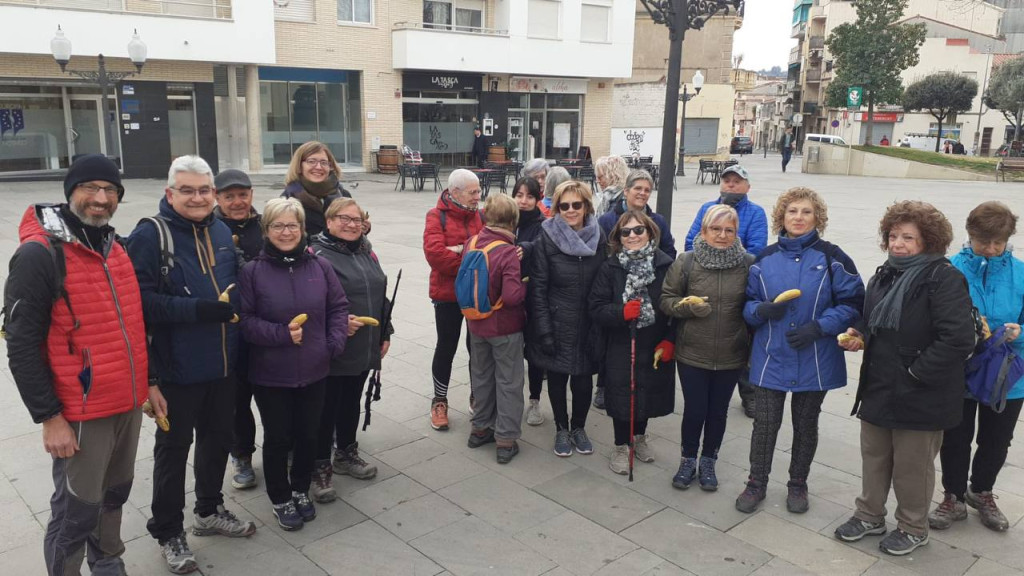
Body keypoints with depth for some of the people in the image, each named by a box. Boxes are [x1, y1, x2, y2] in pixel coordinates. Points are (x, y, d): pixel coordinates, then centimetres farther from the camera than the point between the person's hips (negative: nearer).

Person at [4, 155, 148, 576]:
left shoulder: (118, 248, 8)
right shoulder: (39, 255, -14)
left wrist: (149, 383, 16)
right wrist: (49, 417, -15)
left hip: (128, 404, 7)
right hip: (81, 412, -7)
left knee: (114, 495, 20)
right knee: (77, 512, 2)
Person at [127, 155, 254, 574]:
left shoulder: (222, 232, 7)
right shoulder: (151, 235, -13)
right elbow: (141, 301, -21)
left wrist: (233, 304, -1)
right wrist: (199, 309, -27)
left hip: (222, 363, 6)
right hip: (177, 367, -6)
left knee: (218, 437, 19)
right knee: (174, 447, 9)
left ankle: (209, 511, 41)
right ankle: (168, 533, 27)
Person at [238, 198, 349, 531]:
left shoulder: (320, 266, -1)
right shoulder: (253, 271, -9)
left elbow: (338, 307, 5)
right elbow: (243, 319, -10)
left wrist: (335, 343, -7)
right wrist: (281, 333, -21)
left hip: (314, 372, 3)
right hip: (270, 375, -2)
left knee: (308, 435, 16)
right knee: (277, 438, 12)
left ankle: (301, 490, 39)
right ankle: (281, 500, 32)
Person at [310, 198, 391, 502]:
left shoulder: (366, 252, 10)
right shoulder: (317, 254, -13)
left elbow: (381, 295, 16)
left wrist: (385, 334, 15)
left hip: (363, 348, 7)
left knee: (352, 402, 20)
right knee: (326, 407, 5)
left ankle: (346, 454, 37)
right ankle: (320, 467, 19)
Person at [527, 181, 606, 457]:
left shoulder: (599, 239, 0)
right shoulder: (546, 240, -8)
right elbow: (537, 289, -8)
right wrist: (544, 331, -12)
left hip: (588, 327, 2)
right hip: (557, 327, -2)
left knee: (584, 381, 10)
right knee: (557, 380, 11)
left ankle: (578, 427, 35)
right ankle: (561, 429, 33)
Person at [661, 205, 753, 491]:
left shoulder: (749, 264, -5)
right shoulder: (686, 262, -6)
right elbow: (666, 299, -1)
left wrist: (753, 349, 0)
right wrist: (689, 307, -20)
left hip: (730, 357, 1)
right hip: (692, 354, -1)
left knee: (718, 411, 14)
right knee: (694, 410, 8)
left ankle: (708, 462, 35)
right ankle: (688, 460, 31)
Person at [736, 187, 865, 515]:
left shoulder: (832, 258, -5)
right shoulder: (765, 259, 3)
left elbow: (852, 304, -5)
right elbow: (748, 304, 6)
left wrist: (818, 327, -18)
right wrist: (762, 310, -16)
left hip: (815, 361, -1)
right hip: (771, 358, 1)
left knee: (805, 424, 14)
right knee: (765, 422, 6)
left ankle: (798, 484, 33)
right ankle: (756, 483, 24)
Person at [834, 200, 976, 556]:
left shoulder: (944, 279, -16)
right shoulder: (884, 277, 9)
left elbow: (958, 339, -24)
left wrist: (916, 372, -20)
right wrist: (860, 339, 0)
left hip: (920, 396, -7)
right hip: (878, 388, 7)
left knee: (911, 466, 10)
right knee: (873, 457, 19)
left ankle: (913, 528, 31)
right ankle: (869, 516, 38)